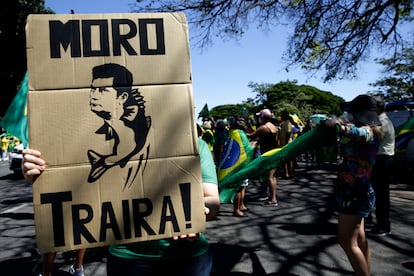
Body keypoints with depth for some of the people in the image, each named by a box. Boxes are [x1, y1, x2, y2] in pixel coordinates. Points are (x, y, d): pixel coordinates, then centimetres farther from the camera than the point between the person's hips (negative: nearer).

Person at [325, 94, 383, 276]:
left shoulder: (368, 131, -19)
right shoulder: (366, 131, 10)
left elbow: (348, 130, -42)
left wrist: (333, 123, -21)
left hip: (355, 193, -10)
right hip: (357, 192, 10)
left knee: (347, 241, -4)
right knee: (359, 240, 19)